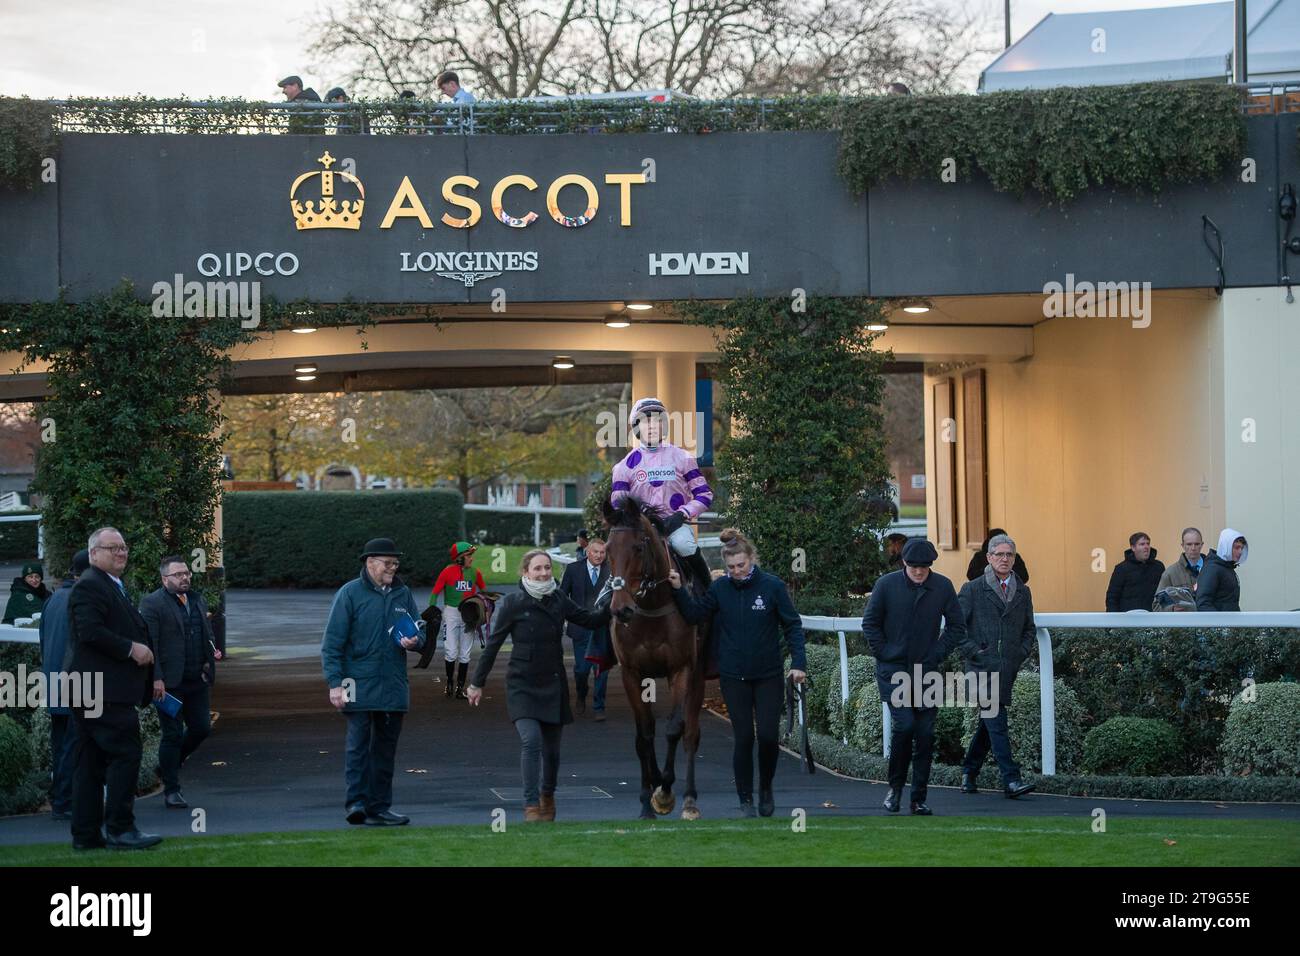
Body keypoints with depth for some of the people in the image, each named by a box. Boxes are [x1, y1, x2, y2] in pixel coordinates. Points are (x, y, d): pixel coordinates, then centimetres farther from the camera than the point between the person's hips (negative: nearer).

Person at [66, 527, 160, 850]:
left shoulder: (114, 587, 23)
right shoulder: (89, 586, -11)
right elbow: (90, 631, -22)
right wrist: (131, 648, -18)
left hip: (90, 691, 11)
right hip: (105, 691, -11)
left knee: (90, 763, 9)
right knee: (125, 754, -11)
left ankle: (86, 834, 11)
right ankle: (120, 829, -8)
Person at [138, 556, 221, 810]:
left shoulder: (197, 600, 14)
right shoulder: (152, 603, -7)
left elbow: (207, 633, 24)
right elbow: (149, 643, -13)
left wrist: (212, 651, 4)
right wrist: (156, 679, -18)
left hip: (197, 681, 7)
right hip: (169, 682, -6)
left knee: (202, 728, 7)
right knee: (172, 734, 0)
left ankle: (168, 765, 30)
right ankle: (171, 790, 10)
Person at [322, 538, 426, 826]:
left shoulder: (403, 594, 12)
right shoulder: (350, 593, -4)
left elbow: (419, 631, 20)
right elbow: (332, 642, -6)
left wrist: (415, 640, -5)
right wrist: (335, 683, -12)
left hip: (394, 686, 5)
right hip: (359, 685, -5)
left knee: (385, 748, 9)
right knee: (358, 743, -11)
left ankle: (379, 808, 14)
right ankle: (357, 801, -10)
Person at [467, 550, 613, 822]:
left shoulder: (559, 600, 3)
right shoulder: (512, 603, -8)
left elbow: (590, 620, 11)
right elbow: (492, 645, -4)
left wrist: (612, 599, -4)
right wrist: (477, 683, 0)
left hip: (553, 685, 4)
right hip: (523, 685, -4)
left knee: (551, 747, 11)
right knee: (530, 740, -20)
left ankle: (547, 795, 36)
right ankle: (531, 806, -15)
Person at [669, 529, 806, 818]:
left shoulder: (772, 586, -9)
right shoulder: (720, 588, -1)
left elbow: (792, 625, -6)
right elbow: (695, 614, 5)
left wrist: (798, 663, -14)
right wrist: (679, 590, -10)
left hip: (769, 674, -1)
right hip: (734, 677, 1)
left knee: (768, 735, -3)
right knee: (743, 738, 3)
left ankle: (766, 787, 23)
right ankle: (746, 800, 13)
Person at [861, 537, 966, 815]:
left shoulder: (943, 587, 0)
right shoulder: (887, 585, -5)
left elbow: (957, 627, 9)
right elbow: (870, 623, 4)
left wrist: (936, 655, 0)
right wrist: (884, 654, -3)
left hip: (927, 671, 2)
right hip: (894, 670, -2)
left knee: (925, 734, 2)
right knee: (904, 725, -15)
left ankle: (919, 799, 10)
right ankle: (895, 786, 5)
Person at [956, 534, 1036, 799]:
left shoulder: (1022, 592, 15)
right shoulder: (972, 590, 2)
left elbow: (1029, 628, 23)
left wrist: (1022, 652, 7)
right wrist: (973, 651, -7)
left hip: (1008, 668, 5)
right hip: (982, 666, -5)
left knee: (989, 722, 10)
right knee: (996, 721, -13)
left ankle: (969, 772, 26)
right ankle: (1011, 780, -19)